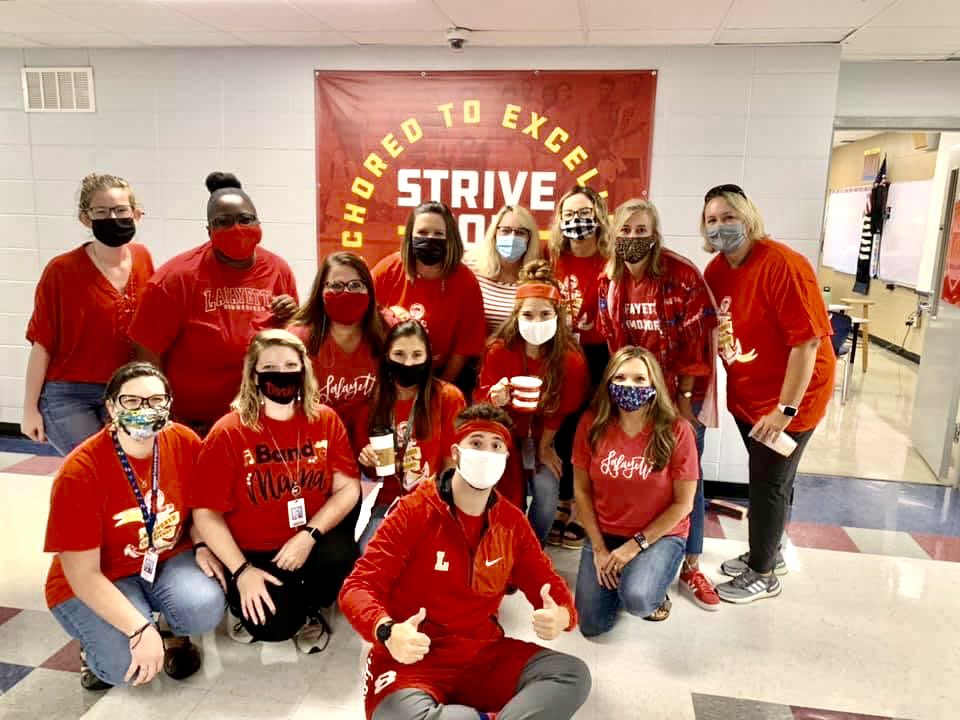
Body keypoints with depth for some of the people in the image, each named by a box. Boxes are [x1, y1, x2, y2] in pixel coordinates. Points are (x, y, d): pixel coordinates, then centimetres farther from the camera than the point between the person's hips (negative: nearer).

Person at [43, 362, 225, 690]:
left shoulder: (186, 442, -12)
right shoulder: (80, 471, -23)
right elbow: (82, 574, -21)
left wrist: (202, 546, -14)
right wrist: (141, 629, -28)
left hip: (169, 560, 3)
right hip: (95, 584, -2)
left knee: (205, 608, -27)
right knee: (130, 664, -24)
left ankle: (173, 632, 11)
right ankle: (99, 645, 13)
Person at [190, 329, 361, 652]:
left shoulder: (326, 420, -3)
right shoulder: (228, 432, -11)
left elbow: (348, 487, -6)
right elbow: (206, 511, -10)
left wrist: (309, 535, -20)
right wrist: (242, 571, -16)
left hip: (312, 544, 3)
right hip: (254, 553, -2)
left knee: (343, 558, -29)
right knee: (274, 625, -23)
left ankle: (307, 612, 6)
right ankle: (246, 605, 15)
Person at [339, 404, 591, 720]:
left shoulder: (512, 521, 4)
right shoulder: (414, 512, -10)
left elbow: (549, 584, 9)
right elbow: (358, 586, -13)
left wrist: (560, 616, -18)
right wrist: (387, 632, -35)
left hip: (484, 656, 5)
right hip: (414, 660, -4)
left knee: (573, 674, -13)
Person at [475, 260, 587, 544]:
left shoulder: (571, 359, -20)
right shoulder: (498, 349, -22)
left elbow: (562, 411, -6)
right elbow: (482, 399, -14)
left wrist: (544, 447, 0)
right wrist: (494, 399, -37)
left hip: (546, 436, 1)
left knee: (546, 491, -17)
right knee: (509, 496, -12)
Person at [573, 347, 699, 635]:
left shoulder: (677, 431, -17)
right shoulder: (591, 424, -12)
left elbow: (683, 504, -10)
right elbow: (582, 490, -2)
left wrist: (635, 545, -14)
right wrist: (599, 548, -7)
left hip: (660, 535, -2)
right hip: (605, 533, 3)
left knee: (636, 599, -30)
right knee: (592, 625, -5)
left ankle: (654, 589, 7)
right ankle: (616, 576, 24)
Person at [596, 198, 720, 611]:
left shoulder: (683, 275, -16)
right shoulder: (608, 281, -2)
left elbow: (697, 339, -15)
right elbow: (609, 342, 3)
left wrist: (684, 398, -14)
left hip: (682, 391, -3)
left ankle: (691, 568, 14)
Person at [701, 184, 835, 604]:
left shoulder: (782, 265, -24)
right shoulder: (716, 270, 0)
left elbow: (808, 340, -25)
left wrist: (785, 408, -25)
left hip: (788, 397, -7)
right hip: (745, 395, 7)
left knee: (769, 482, 5)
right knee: (767, 478, 21)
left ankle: (764, 574, 24)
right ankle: (768, 553, 41)